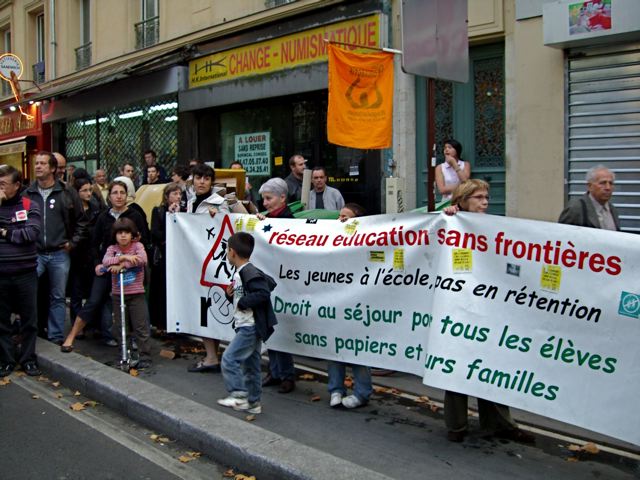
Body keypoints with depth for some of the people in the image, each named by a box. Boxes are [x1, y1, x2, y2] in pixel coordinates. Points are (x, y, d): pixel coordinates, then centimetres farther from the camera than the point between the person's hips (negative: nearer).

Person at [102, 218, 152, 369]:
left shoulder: (137, 246, -1)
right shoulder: (112, 249, 5)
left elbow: (142, 259, -21)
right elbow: (105, 261, -14)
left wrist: (121, 265, -20)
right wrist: (123, 257, -26)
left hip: (136, 294, -3)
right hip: (118, 294, 3)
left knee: (141, 327, -3)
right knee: (119, 327, 10)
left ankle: (145, 357, 3)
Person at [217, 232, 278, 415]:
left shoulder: (249, 272, -18)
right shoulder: (239, 273, 14)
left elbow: (263, 293, -28)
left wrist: (242, 302, -21)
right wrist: (230, 294, 4)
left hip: (250, 328, -10)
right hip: (246, 327, 10)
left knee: (229, 359, -9)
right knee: (250, 365, 12)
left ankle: (239, 397, -5)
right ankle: (253, 403, 18)